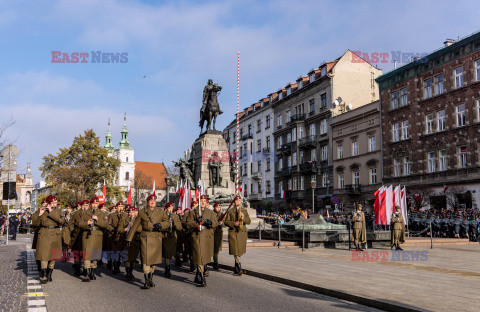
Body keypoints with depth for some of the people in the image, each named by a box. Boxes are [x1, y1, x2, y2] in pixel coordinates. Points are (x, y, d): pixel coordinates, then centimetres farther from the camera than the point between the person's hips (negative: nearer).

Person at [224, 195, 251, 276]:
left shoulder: (244, 210, 13)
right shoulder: (230, 211, 6)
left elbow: (249, 221, 6)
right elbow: (226, 222, 3)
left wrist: (243, 217, -14)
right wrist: (234, 224, -14)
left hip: (242, 232, 3)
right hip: (233, 232, -3)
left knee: (240, 251, 8)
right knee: (236, 250, -12)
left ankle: (236, 268, 21)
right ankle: (239, 268, -14)